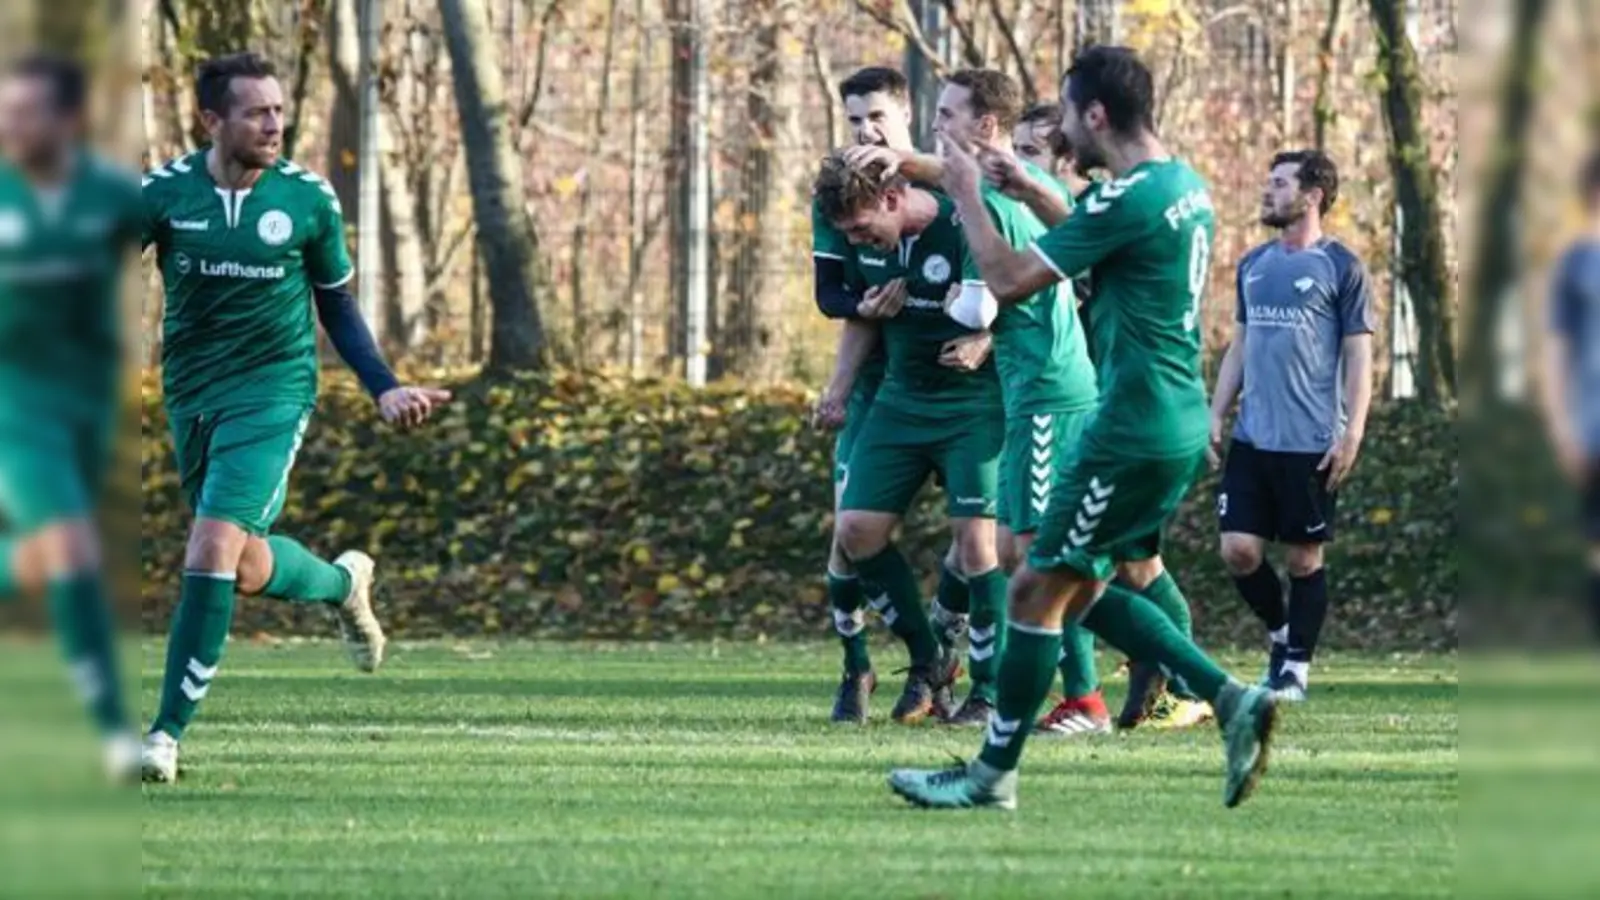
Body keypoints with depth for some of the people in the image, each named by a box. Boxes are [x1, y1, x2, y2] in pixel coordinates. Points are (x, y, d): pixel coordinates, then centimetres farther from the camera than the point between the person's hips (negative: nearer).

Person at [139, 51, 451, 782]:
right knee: (248, 570, 10)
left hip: (272, 393, -2)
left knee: (213, 551, -18)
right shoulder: (164, 192, -6)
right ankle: (342, 583, 44)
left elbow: (336, 305, 9)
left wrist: (386, 390, 3)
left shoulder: (309, 199, -5)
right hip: (191, 398, 2)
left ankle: (167, 733, -11)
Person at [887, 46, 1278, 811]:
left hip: (1134, 428, -9)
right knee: (1083, 590, 18)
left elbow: (1009, 279, -17)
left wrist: (968, 195, -3)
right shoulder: (1185, 186, 10)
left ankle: (993, 774, 7)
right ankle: (1230, 698, 10)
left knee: (1038, 589, 0)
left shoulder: (1131, 198, -19)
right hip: (1178, 425, 10)